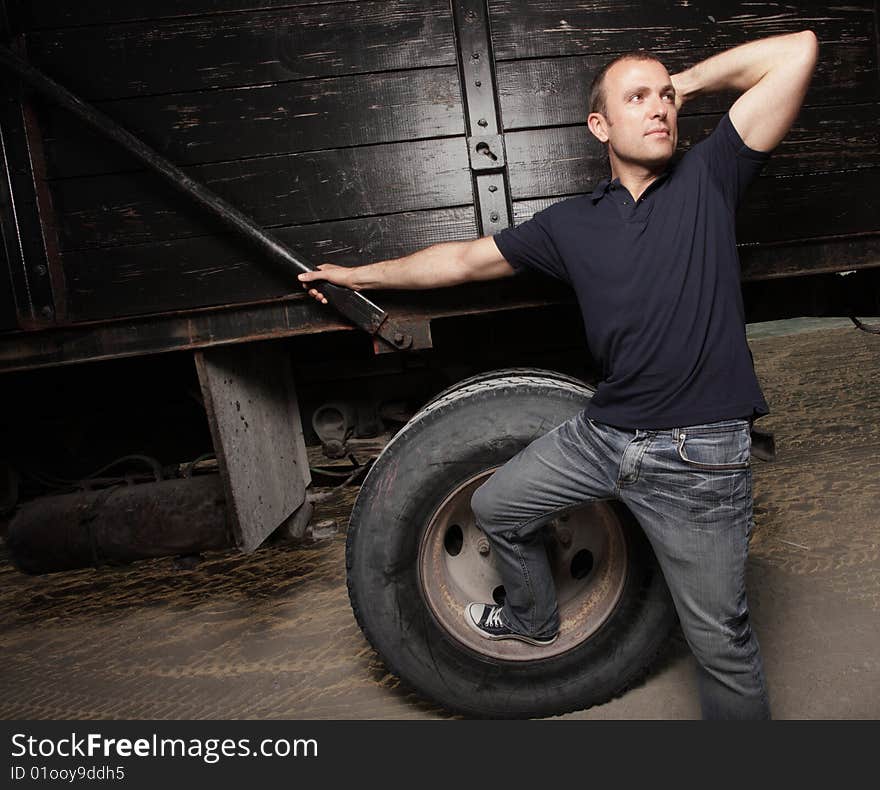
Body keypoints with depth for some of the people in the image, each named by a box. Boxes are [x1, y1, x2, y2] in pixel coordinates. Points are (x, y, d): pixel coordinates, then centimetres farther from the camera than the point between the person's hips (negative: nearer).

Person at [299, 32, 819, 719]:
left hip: (698, 455, -4)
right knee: (495, 507, 18)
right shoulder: (572, 223, 8)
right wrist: (360, 274, 17)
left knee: (720, 638, 4)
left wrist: (690, 82, 5)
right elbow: (466, 259, 13)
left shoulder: (708, 177, 0)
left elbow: (798, 51, -6)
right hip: (603, 432, 5)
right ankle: (535, 620, 46)